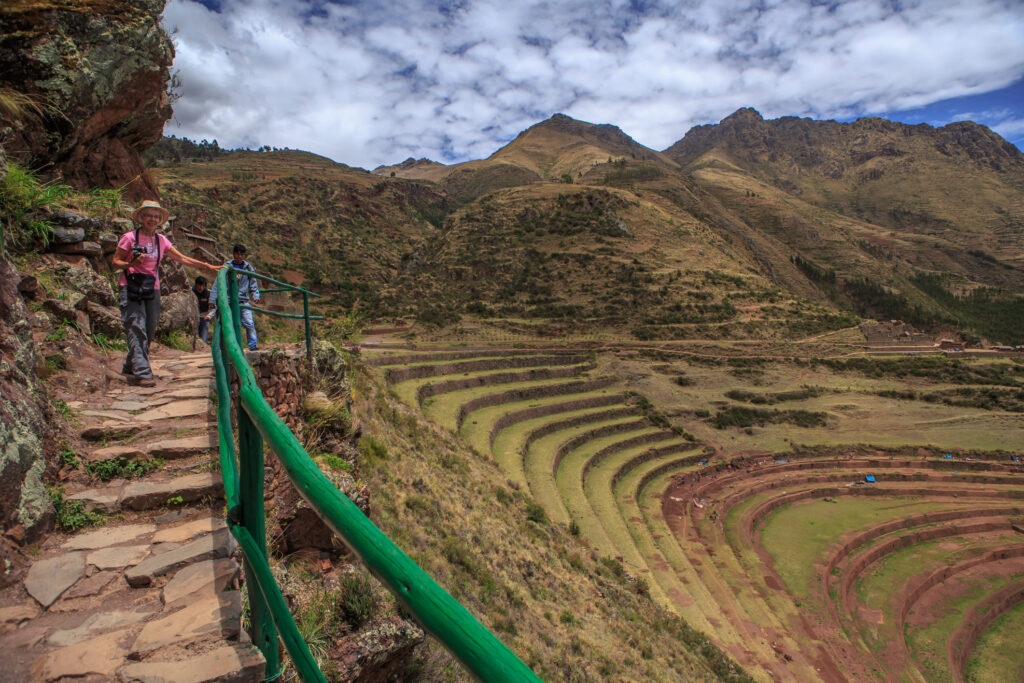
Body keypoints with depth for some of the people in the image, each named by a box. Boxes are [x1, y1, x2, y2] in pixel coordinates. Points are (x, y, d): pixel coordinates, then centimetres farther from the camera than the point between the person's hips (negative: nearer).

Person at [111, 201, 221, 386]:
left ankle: (130, 369, 19)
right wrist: (132, 263, -21)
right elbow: (115, 263, -1)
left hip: (152, 290, 5)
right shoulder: (129, 237, -2)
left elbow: (182, 259, 10)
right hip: (130, 289, -5)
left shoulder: (161, 240, 11)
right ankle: (142, 373, -16)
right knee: (137, 329, -12)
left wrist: (208, 267, 4)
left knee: (148, 332, 5)